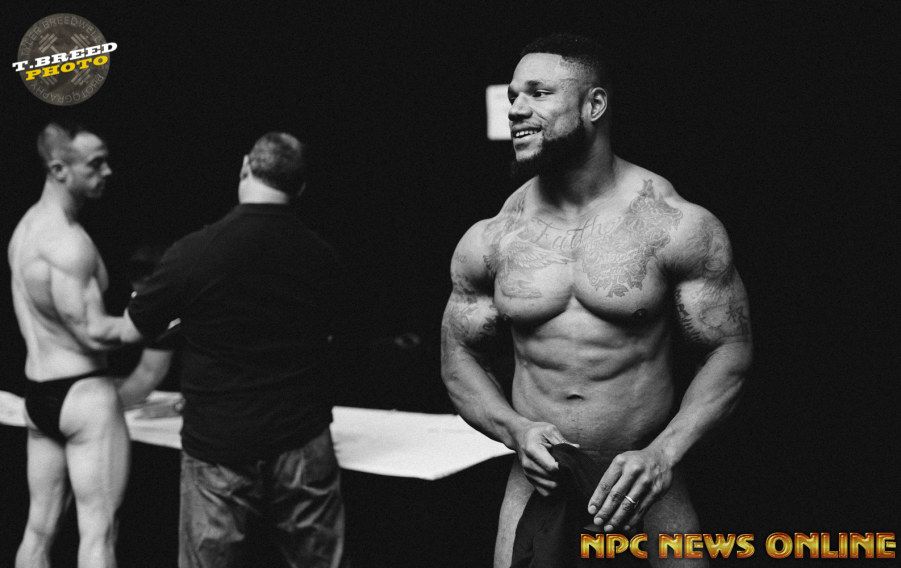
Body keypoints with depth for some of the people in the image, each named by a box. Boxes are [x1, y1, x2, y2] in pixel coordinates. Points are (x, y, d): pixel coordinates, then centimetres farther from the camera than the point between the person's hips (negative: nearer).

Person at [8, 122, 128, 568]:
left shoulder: (26, 226, 11)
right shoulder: (68, 241, -20)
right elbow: (93, 334, -23)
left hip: (38, 391, 9)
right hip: (82, 392, -9)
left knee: (39, 526, 16)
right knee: (98, 531, -1)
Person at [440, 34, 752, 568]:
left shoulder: (678, 226, -10)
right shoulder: (488, 241, -2)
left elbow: (731, 350, -5)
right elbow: (460, 357, 7)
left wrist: (662, 453, -17)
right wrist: (517, 431, -11)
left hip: (646, 480, -1)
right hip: (538, 483, 2)